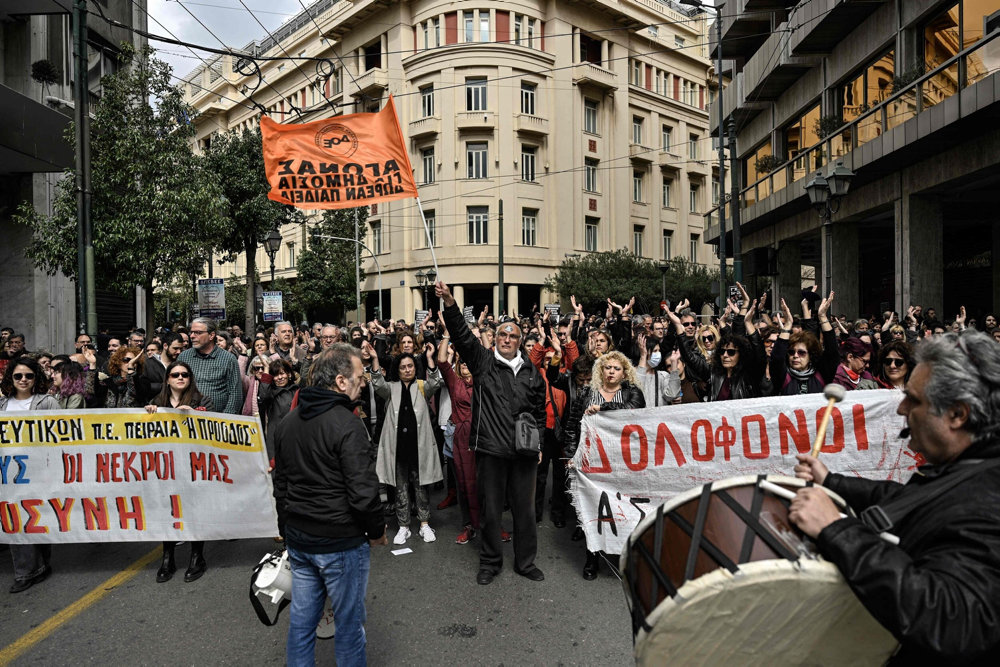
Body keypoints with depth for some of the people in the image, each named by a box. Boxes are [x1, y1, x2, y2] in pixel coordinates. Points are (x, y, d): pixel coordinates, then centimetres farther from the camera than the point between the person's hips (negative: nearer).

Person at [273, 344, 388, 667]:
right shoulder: (347, 425, -21)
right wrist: (377, 531, -6)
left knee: (301, 618, 19)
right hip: (341, 542, -7)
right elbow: (363, 492, -23)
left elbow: (281, 483, 14)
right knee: (349, 622, 10)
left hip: (298, 538, 7)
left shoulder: (287, 422, 5)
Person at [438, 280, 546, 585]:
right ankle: (490, 562, 30)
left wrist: (538, 442, 8)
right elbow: (462, 335, -12)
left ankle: (525, 561, 32)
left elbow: (540, 411, 13)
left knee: (525, 508, 13)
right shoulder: (483, 361, 2)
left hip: (524, 452, 2)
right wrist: (450, 303, -25)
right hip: (490, 449, -2)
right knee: (490, 508, 11)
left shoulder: (531, 372, 8)